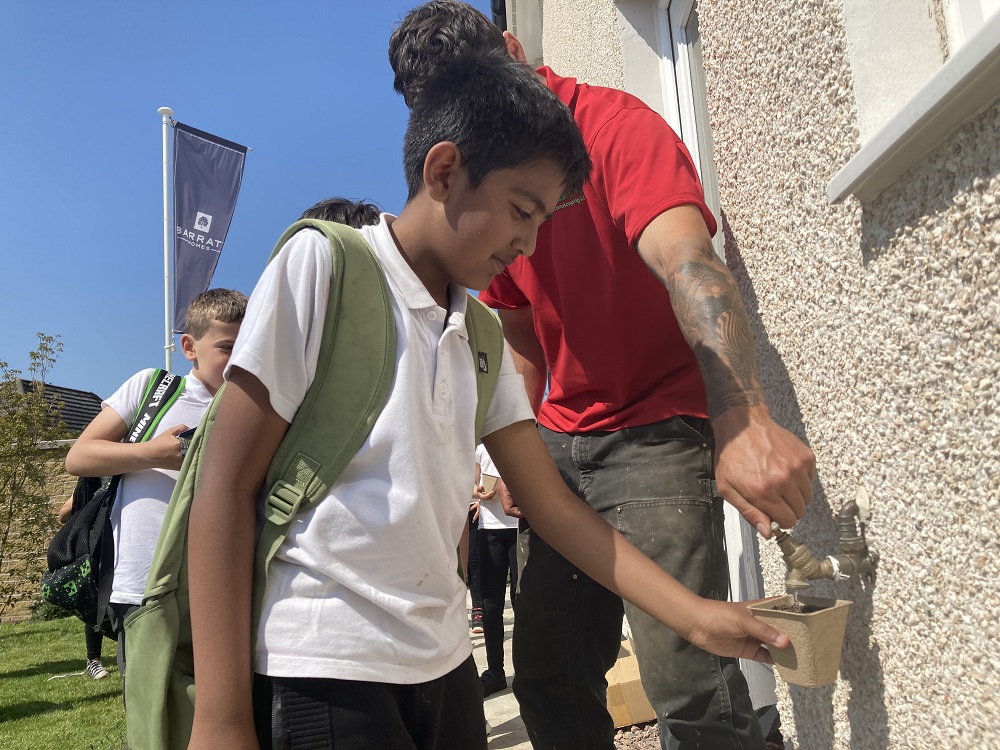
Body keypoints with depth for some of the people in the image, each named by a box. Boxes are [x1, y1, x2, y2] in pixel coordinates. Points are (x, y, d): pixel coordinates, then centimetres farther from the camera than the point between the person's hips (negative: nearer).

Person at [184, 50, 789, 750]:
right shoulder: (322, 265, -9)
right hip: (319, 670, -6)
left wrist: (695, 615, 4)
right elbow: (227, 486, -11)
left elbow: (553, 503, 9)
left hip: (444, 663, 6)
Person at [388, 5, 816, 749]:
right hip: (561, 443, 6)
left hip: (658, 430, -5)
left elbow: (688, 263, -28)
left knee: (687, 680, -14)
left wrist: (744, 421, -43)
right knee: (548, 680, 8)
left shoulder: (615, 124, -10)